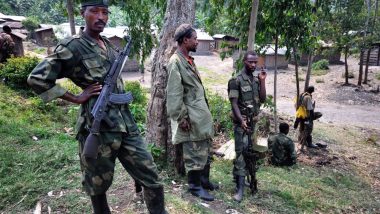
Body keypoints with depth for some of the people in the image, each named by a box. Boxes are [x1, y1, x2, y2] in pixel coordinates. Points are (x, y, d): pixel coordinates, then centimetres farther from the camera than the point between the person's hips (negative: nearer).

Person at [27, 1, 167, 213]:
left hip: (127, 124, 7)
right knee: (98, 186, 12)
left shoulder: (109, 45, 14)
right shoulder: (72, 46, -7)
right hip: (99, 127, -6)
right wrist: (76, 98, -10)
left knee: (152, 178, 8)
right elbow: (37, 79, -9)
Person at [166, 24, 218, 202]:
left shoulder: (188, 60, 15)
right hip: (191, 117, -10)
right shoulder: (175, 62, -14)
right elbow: (174, 94, -19)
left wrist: (205, 111, 19)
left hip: (201, 114, 10)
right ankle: (195, 186, 19)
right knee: (194, 153, 3)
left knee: (205, 150, 18)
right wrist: (181, 118, -20)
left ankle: (204, 180, 34)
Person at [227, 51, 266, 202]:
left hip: (254, 121, 7)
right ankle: (240, 187, -6)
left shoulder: (257, 80, 11)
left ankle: (236, 175, 30)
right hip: (241, 121, -7)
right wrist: (241, 120, -23)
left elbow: (263, 99, 5)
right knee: (241, 151, -9)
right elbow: (233, 103, -15)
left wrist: (262, 81, -3)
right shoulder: (236, 80, -10)